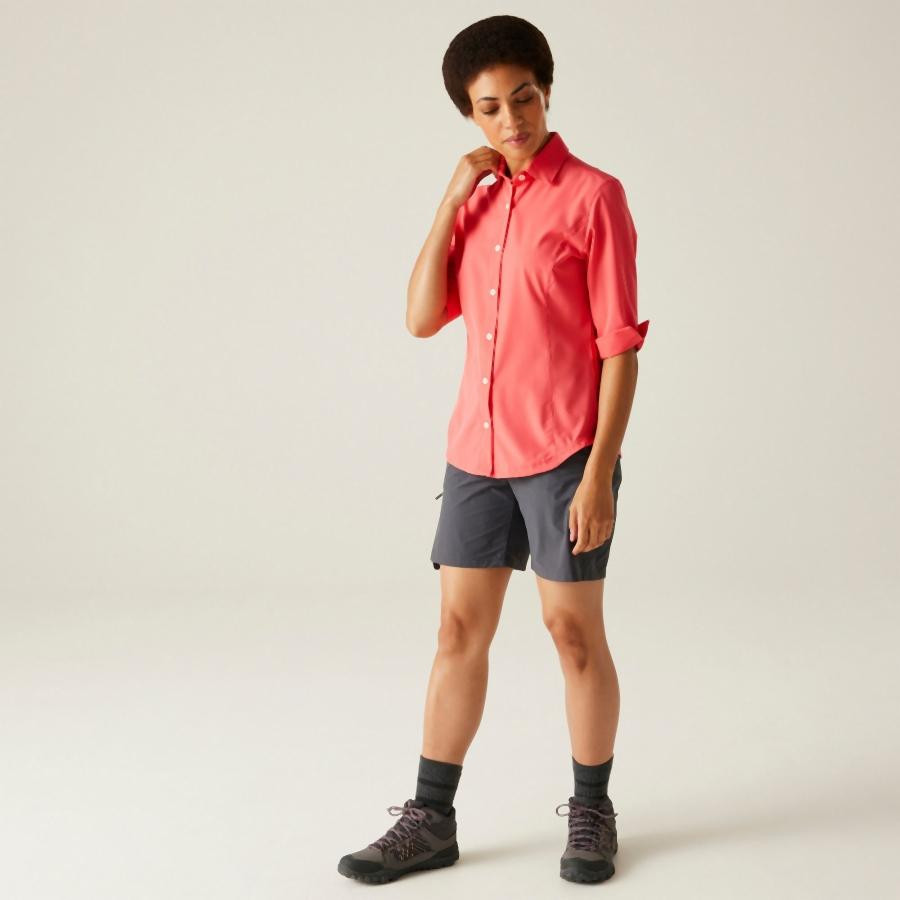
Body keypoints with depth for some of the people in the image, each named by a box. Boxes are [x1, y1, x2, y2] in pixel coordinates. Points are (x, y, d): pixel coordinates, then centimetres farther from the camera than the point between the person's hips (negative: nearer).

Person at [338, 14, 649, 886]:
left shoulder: (593, 196, -8)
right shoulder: (475, 199, 10)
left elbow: (620, 346, -11)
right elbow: (422, 317, 2)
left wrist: (600, 474, -15)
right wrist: (451, 200, -4)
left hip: (563, 454, -5)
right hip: (477, 452, 6)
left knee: (573, 630, 4)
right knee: (458, 630, 9)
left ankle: (592, 813, 21)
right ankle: (431, 819, 19)